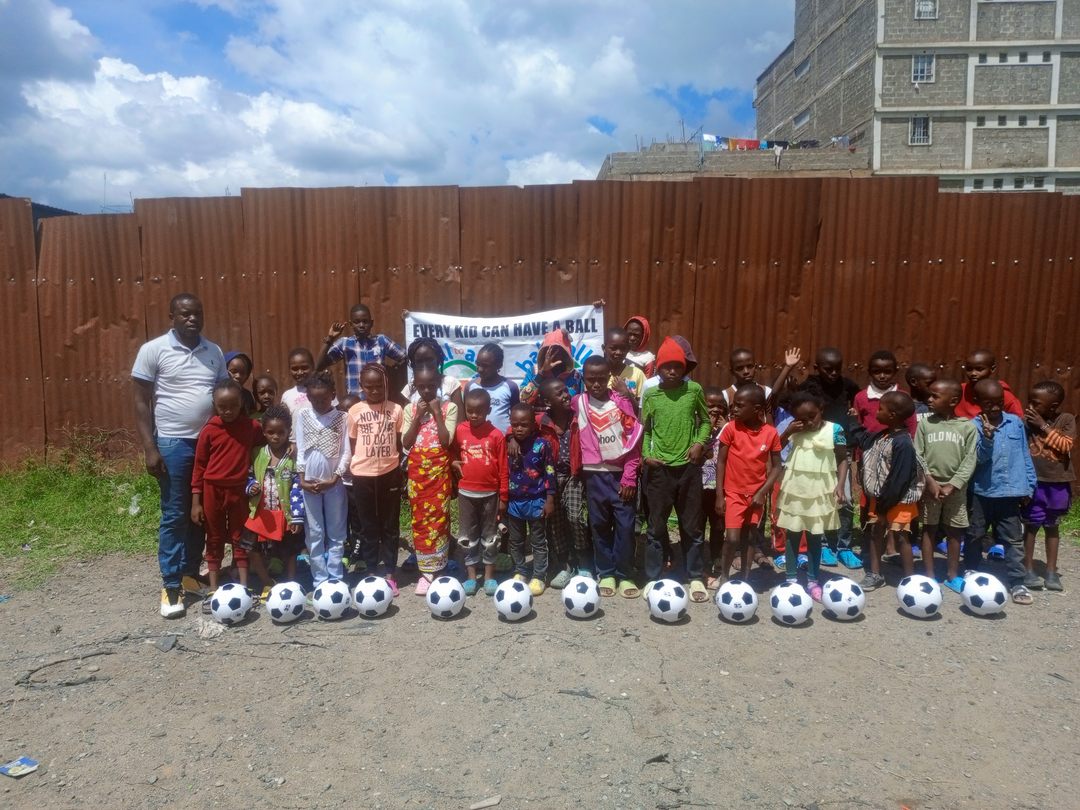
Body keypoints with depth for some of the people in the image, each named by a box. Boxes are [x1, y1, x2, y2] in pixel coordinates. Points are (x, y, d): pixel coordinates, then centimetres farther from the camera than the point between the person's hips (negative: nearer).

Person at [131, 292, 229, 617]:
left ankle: (190, 574, 25)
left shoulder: (214, 352, 8)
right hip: (173, 443, -4)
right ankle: (171, 586, 10)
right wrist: (149, 448, -11)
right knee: (174, 516, 0)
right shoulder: (153, 350, -5)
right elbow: (142, 402, -5)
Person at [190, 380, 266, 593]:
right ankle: (214, 589, 20)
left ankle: (244, 587, 15)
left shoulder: (252, 427, -5)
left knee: (240, 539, 9)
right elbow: (199, 466, -2)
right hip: (213, 490, 0)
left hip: (239, 490, 0)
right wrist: (195, 501, -3)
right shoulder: (209, 430, -7)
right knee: (214, 540, 11)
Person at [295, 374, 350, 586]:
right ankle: (320, 579, 13)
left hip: (334, 482, -1)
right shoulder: (302, 415, 1)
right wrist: (301, 478, -4)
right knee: (314, 534, 6)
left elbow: (346, 452, -4)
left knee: (336, 533, 5)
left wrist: (335, 478, -10)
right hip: (309, 483, 1)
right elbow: (300, 449, 1)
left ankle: (335, 579, 13)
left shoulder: (342, 418, -2)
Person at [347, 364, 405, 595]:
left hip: (389, 474, 0)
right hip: (363, 476, 0)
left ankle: (389, 573, 18)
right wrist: (353, 467, -2)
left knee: (390, 525, 8)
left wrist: (398, 467, -2)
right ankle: (372, 572, 21)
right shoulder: (355, 411, -2)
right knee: (367, 527, 10)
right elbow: (351, 444, 5)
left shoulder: (396, 410, -2)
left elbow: (400, 443, 4)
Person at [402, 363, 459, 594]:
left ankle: (434, 569, 7)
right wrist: (418, 417, -9)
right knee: (420, 519, 6)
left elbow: (447, 441, -13)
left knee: (438, 518, -1)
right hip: (417, 471, 3)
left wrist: (437, 413, -14)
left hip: (439, 471, -3)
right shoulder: (410, 408, 5)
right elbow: (405, 443, -3)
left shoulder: (448, 407, -3)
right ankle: (426, 570, 16)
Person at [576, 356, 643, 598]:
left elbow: (633, 440, -2)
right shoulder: (578, 403, 1)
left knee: (625, 525, 1)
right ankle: (606, 573, 20)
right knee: (599, 525, 8)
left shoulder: (622, 401, -2)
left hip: (622, 473, -1)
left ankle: (625, 575, 13)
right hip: (595, 474, 1)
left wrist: (629, 477, -5)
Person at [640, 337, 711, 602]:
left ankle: (695, 577, 24)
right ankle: (653, 578, 19)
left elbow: (705, 420, 10)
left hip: (688, 466, 0)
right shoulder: (651, 395, -1)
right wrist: (646, 454, -7)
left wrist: (700, 443, -6)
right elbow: (645, 429, 7)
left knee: (692, 525, 10)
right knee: (656, 526, 7)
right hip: (659, 468, 0)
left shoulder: (694, 390, -2)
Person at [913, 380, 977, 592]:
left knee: (955, 531, 9)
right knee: (929, 529, 6)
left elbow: (970, 460, -6)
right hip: (930, 486, 0)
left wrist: (952, 485, -14)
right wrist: (930, 481, -13)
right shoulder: (925, 424, -1)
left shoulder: (968, 427, -2)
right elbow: (917, 455, -3)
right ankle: (929, 575, 15)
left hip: (956, 488, 0)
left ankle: (952, 575, 22)